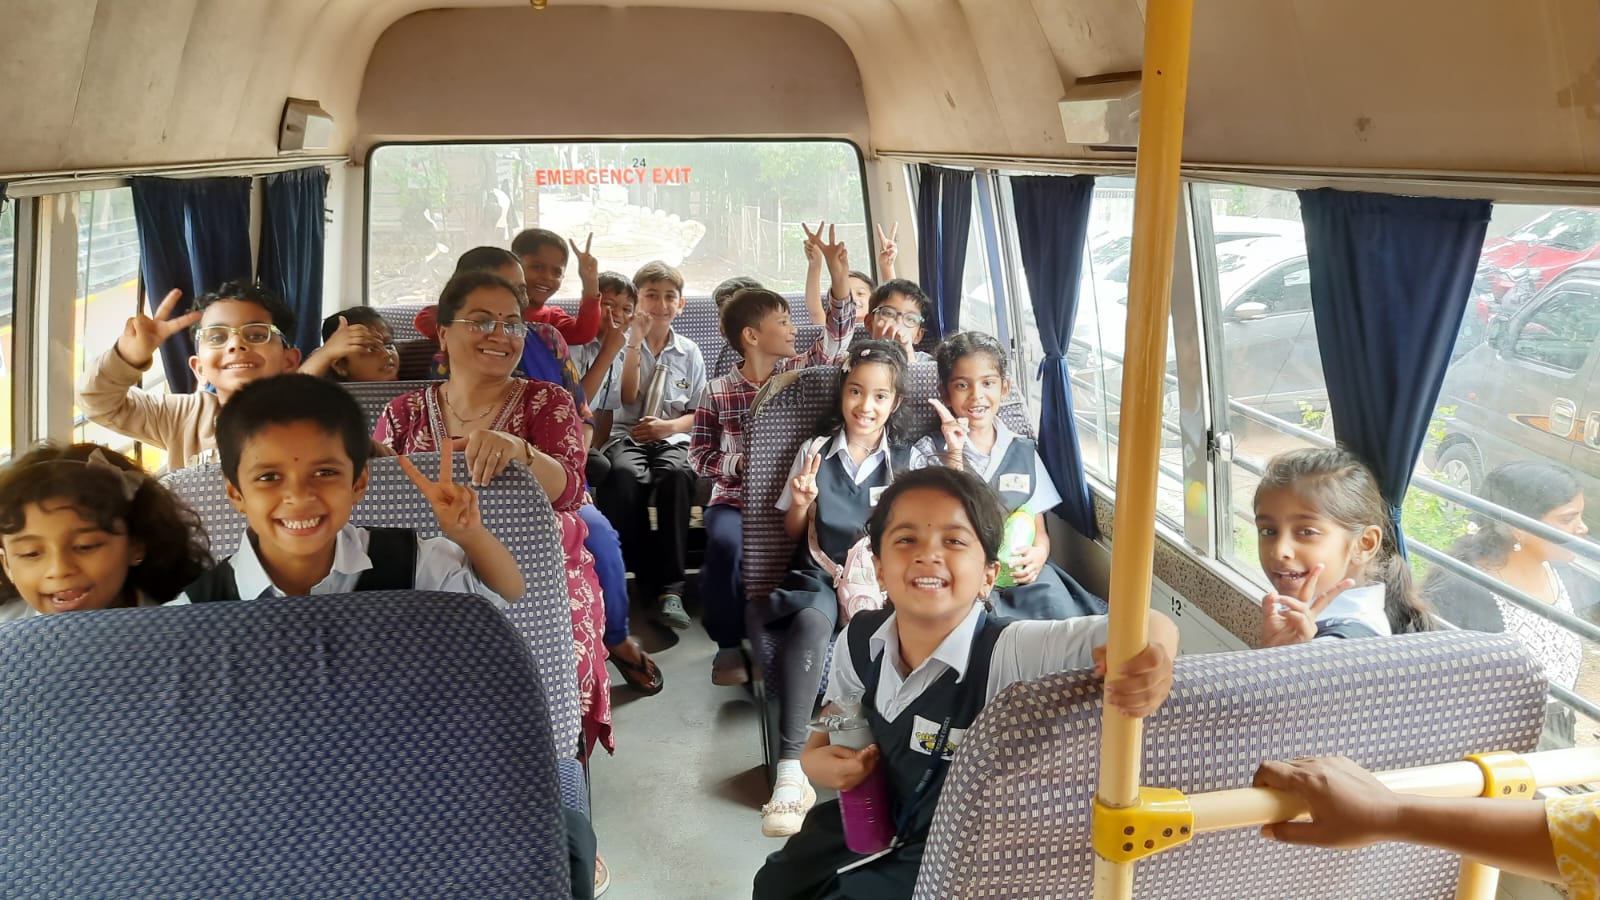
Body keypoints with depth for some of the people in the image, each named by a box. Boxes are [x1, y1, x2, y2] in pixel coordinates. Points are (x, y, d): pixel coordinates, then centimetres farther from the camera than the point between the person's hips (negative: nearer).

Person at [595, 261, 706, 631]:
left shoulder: (689, 352, 13)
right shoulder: (624, 344, 9)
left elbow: (698, 414, 11)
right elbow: (627, 397, -6)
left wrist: (669, 426, -10)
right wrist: (636, 341, -9)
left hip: (672, 438, 1)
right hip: (627, 435, -1)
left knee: (677, 473, -37)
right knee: (625, 475, -38)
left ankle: (671, 588, -37)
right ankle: (652, 583, -30)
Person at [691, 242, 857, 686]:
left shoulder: (800, 372, 7)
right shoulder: (719, 391, 1)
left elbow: (836, 336, -3)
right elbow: (699, 455, 3)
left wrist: (840, 282, -16)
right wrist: (739, 462, -15)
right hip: (734, 499, -1)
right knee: (725, 542, -34)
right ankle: (730, 643, -11)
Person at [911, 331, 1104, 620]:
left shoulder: (1024, 452, 14)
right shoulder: (929, 451, 6)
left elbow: (1039, 529, 15)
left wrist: (1039, 552, -9)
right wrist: (954, 455, -12)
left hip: (1020, 572, 3)